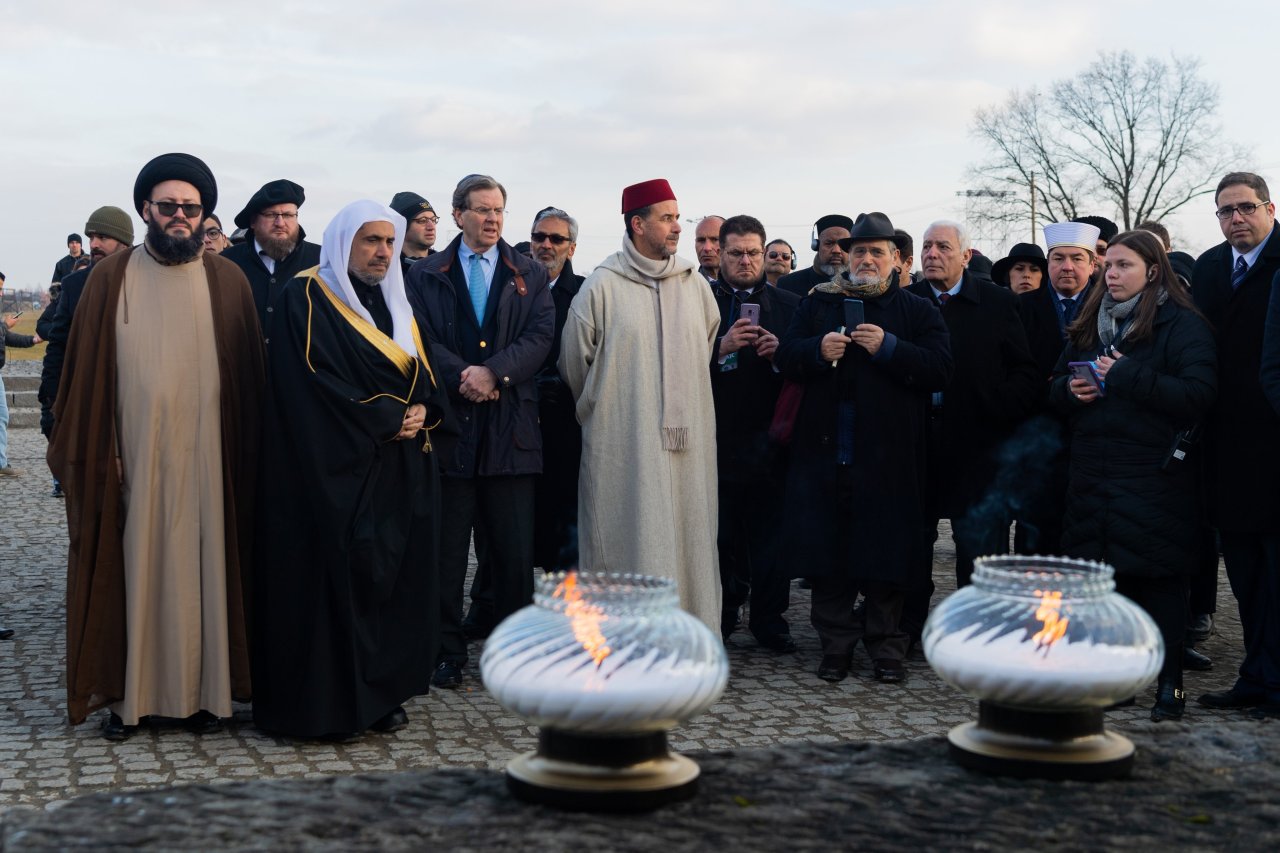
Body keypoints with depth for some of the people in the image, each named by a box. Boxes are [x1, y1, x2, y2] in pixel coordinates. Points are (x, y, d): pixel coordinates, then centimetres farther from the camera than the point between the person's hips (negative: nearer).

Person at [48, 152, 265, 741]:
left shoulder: (228, 282, 5)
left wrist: (247, 457, 0)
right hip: (132, 455, 0)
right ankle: (130, 692, 13)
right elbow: (85, 373, 2)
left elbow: (249, 379, 5)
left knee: (202, 567, 5)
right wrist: (91, 456, -4)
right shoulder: (110, 279, 4)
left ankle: (203, 688, 15)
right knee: (132, 569, 4)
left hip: (205, 457, 0)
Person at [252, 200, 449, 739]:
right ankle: (328, 703, 1)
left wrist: (421, 412, -6)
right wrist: (388, 418, -12)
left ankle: (383, 692, 14)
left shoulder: (395, 304, 17)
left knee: (394, 577, 6)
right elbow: (318, 383, -15)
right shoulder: (307, 299, -5)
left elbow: (424, 376, 16)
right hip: (337, 472, -7)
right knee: (335, 577, -6)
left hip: (402, 471, 7)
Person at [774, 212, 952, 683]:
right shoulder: (817, 303, 13)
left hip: (888, 456, -1)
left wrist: (889, 348, -16)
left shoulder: (917, 310, 7)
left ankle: (886, 646, 15)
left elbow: (940, 369, -5)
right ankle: (836, 644, 15)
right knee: (827, 551, 3)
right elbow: (784, 357, 7)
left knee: (886, 552, 2)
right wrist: (817, 351, -12)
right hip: (825, 451, 2)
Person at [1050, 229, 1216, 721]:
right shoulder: (1090, 325, 17)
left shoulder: (1182, 326, -4)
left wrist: (1127, 376, -18)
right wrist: (1069, 390, -2)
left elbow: (1198, 394, -16)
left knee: (1160, 579, -2)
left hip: (1155, 476, -6)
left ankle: (1169, 683, 8)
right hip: (1094, 474, 6)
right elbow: (1055, 388, 22)